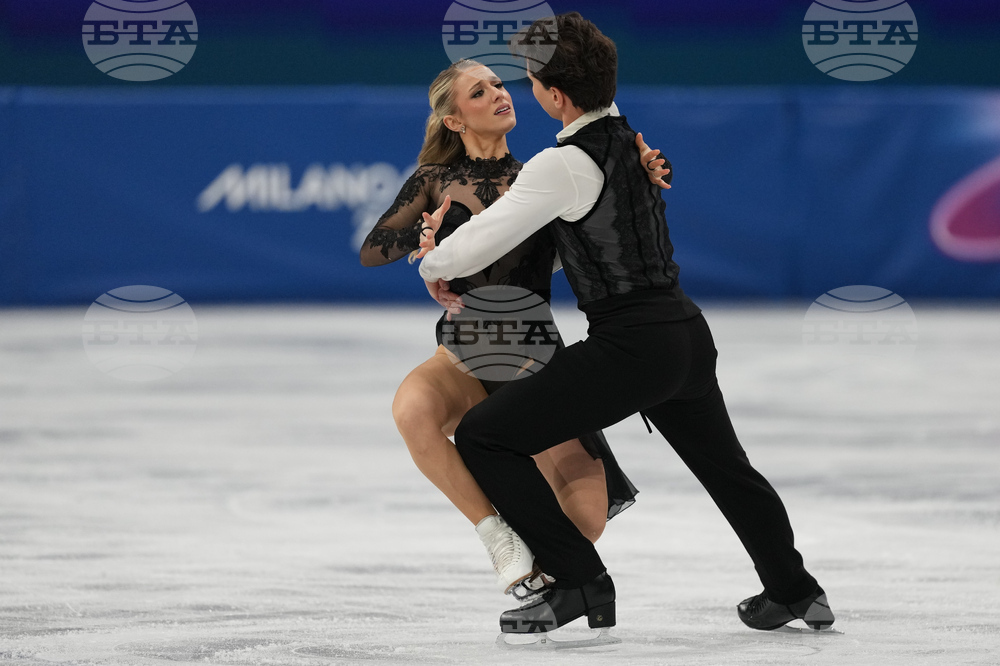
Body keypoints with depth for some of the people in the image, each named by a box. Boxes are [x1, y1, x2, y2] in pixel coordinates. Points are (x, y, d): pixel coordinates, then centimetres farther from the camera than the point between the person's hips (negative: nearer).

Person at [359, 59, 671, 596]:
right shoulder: (436, 182, 2)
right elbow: (371, 251, -4)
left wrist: (647, 175, -18)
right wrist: (428, 229, -21)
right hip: (467, 356, -1)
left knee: (584, 526, -11)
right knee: (412, 409, -38)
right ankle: (496, 532, -19)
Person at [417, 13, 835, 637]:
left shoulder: (565, 166, -16)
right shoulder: (626, 134, 11)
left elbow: (474, 249, -18)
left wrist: (433, 261, 6)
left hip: (632, 347, -9)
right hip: (689, 330, 9)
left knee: (482, 438, -6)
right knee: (725, 465, 30)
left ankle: (581, 583, -6)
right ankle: (794, 591, 46)